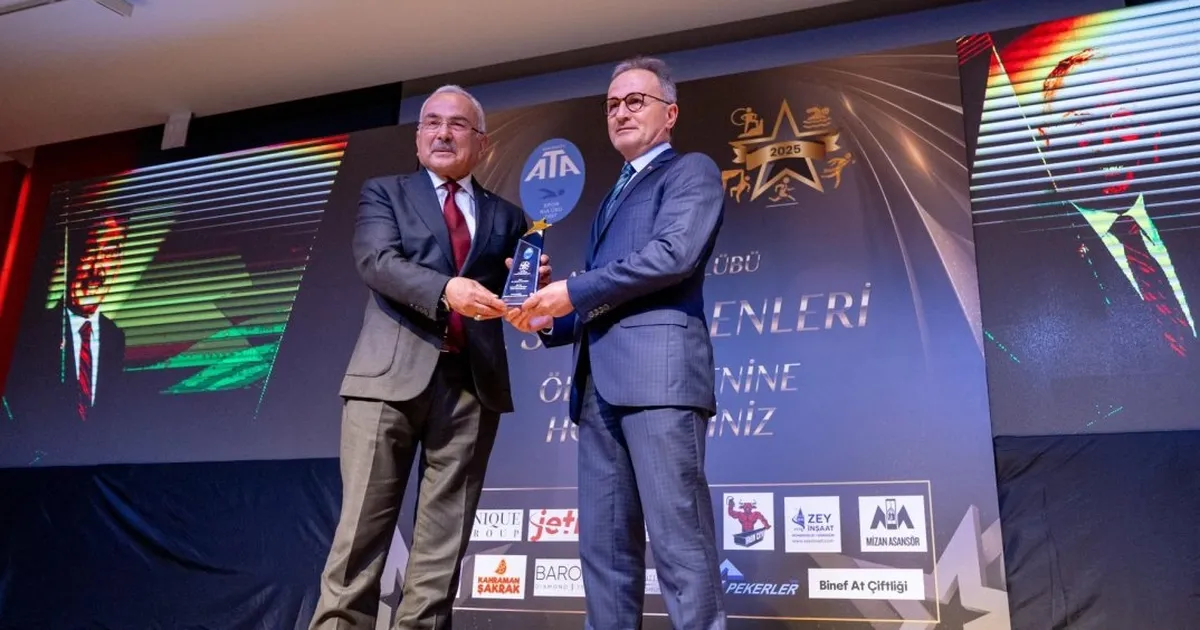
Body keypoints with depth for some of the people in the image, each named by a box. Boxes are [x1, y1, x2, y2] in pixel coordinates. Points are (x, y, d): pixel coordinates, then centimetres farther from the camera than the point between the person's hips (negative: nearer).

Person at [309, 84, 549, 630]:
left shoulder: (506, 217, 20)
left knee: (445, 534, 3)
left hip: (472, 384, 2)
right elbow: (376, 261, -6)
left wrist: (533, 284, -8)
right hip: (392, 375, -2)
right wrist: (446, 289, -23)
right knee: (364, 521, -3)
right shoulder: (384, 193, 13)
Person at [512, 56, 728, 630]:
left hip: (659, 369, -8)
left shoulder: (692, 170, 8)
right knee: (603, 546, 7)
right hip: (600, 384, 8)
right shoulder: (614, 198, 31)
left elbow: (674, 254, -11)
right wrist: (552, 322, 11)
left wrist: (573, 291, -7)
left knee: (678, 540, -10)